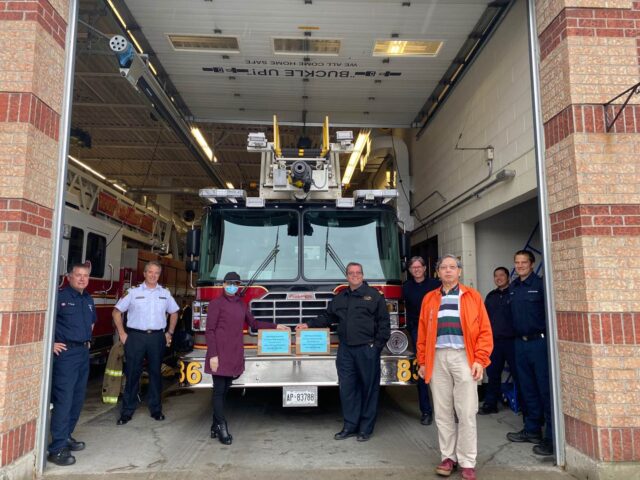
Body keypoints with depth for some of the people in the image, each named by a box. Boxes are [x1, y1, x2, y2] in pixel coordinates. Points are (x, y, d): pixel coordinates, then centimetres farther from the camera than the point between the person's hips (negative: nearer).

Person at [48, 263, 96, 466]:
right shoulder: (60, 296, -10)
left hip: (84, 352, 8)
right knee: (63, 399, -8)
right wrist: (51, 343, -15)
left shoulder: (88, 299, 13)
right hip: (65, 353, -8)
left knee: (77, 399, 14)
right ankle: (57, 448, -2)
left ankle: (66, 436, 28)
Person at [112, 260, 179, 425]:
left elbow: (174, 313, 19)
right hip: (135, 337, -2)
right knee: (132, 373, 2)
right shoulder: (133, 292, 1)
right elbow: (117, 312, 5)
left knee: (155, 373, 9)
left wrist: (170, 333, 12)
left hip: (157, 337, 2)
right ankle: (127, 411, 12)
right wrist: (122, 334, 0)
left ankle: (156, 409, 19)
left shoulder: (165, 293, 8)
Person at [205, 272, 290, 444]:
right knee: (219, 391, -1)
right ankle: (222, 427, 5)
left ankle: (215, 427, 21)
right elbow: (209, 330, -7)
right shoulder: (216, 303, -4)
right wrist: (213, 355, -13)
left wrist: (276, 326, 20)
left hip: (235, 355, 6)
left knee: (225, 391, 11)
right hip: (220, 355, -6)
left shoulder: (242, 304, 14)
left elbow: (253, 323, 25)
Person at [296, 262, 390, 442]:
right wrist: (309, 324, 13)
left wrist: (379, 343, -7)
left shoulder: (374, 295, 1)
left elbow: (384, 322, -1)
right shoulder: (340, 298, 15)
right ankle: (350, 426, 20)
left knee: (369, 388, 4)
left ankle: (366, 428, 17)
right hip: (345, 349, 4)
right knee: (347, 388, 7)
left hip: (367, 349, -4)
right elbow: (327, 317, 21)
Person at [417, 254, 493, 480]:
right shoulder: (429, 299, 12)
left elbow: (484, 330, 2)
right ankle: (448, 457, 19)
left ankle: (467, 462, 12)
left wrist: (480, 360, -7)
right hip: (438, 359, 2)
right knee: (442, 412, 7)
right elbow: (423, 333, 12)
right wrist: (422, 361, 8)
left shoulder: (472, 296, 6)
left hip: (463, 357, -2)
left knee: (466, 413, 1)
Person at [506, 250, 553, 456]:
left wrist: (546, 334, -15)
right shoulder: (512, 287, 12)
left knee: (545, 389, -2)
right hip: (520, 342, 7)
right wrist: (517, 333, 13)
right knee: (528, 389, 15)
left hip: (539, 341, -7)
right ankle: (532, 430, 27)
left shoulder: (540, 284, -8)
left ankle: (552, 437, 6)